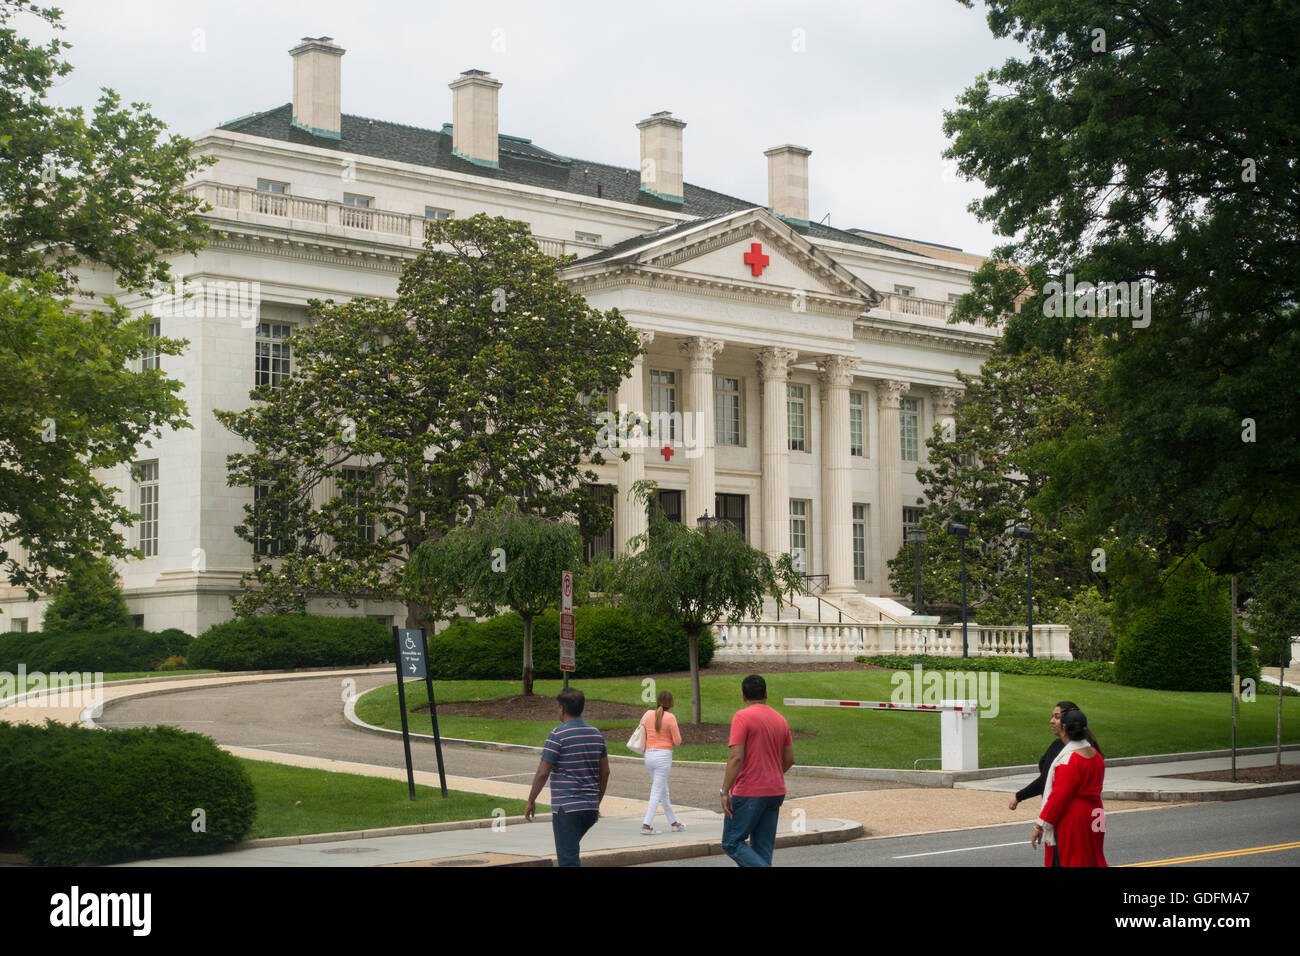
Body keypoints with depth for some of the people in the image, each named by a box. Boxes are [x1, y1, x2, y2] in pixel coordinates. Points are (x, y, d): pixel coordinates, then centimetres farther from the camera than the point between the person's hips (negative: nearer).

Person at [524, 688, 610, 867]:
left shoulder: (558, 735, -11)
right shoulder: (596, 734, 9)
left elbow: (543, 773, -11)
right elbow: (605, 772, 13)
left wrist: (531, 801, 1)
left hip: (566, 807, -7)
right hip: (590, 807, 7)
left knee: (568, 859, -5)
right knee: (570, 851, 24)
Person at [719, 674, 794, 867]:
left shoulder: (742, 717, -11)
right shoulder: (780, 720, 10)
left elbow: (736, 757, -18)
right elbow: (789, 760, 14)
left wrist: (725, 791, -16)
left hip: (748, 793, -7)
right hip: (775, 792, 7)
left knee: (732, 843, 1)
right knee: (763, 849, 9)